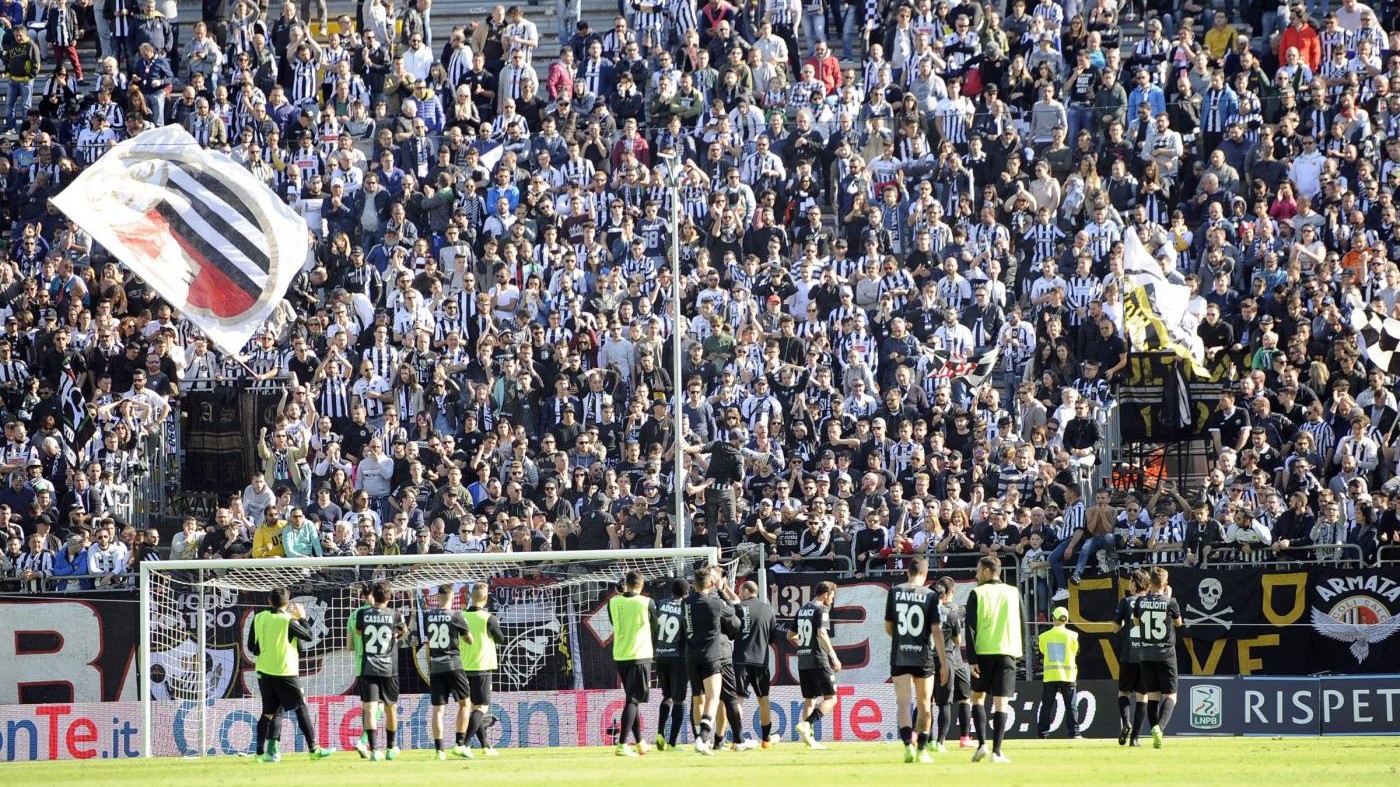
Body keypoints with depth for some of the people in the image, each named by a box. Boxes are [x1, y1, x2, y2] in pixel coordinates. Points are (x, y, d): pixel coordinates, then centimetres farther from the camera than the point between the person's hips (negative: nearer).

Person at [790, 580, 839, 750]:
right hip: (818, 661, -8)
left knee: (809, 700, 12)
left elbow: (790, 636, 22)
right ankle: (806, 724, -21)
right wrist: (834, 656, -19)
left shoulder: (802, 610, 15)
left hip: (802, 662, 8)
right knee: (830, 698, -3)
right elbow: (822, 633, -20)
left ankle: (809, 738, 7)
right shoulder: (822, 610, -7)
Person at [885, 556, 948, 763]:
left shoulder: (894, 592, 2)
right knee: (924, 705, 12)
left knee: (903, 704, -2)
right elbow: (936, 630, -6)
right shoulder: (930, 595, -4)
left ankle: (908, 744, -21)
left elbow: (888, 627, 9)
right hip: (924, 657, -1)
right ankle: (922, 749, 15)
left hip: (899, 657, 1)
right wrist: (943, 663, -3)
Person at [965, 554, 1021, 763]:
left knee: (978, 697, 14)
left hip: (983, 652, -1)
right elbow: (1021, 625, 10)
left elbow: (970, 628, -6)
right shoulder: (1014, 593, 7)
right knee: (1001, 703, -1)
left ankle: (982, 744, 1)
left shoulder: (977, 594, -1)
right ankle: (997, 751, -7)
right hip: (1007, 653, 1)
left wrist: (972, 659, -7)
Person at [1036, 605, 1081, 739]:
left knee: (1046, 706, 5)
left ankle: (1042, 732, 4)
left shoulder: (1044, 636, -1)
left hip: (1049, 677, 1)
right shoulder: (1071, 635, -4)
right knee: (1071, 706, 3)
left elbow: (1043, 652, 10)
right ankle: (1074, 731, -1)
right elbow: (1075, 652, 7)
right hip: (1068, 676, -1)